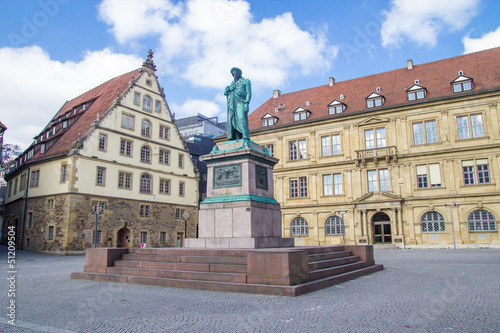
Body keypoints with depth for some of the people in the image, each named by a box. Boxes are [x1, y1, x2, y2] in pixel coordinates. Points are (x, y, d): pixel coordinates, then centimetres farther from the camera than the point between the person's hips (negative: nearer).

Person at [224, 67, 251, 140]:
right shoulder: (232, 83, 29)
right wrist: (228, 89, 0)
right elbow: (225, 92, 24)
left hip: (240, 102, -5)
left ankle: (245, 137, -29)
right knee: (232, 120, -7)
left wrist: (246, 103, -13)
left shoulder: (246, 81, 13)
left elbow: (249, 93, 2)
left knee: (241, 118, -22)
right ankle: (236, 139, -11)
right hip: (232, 103, 5)